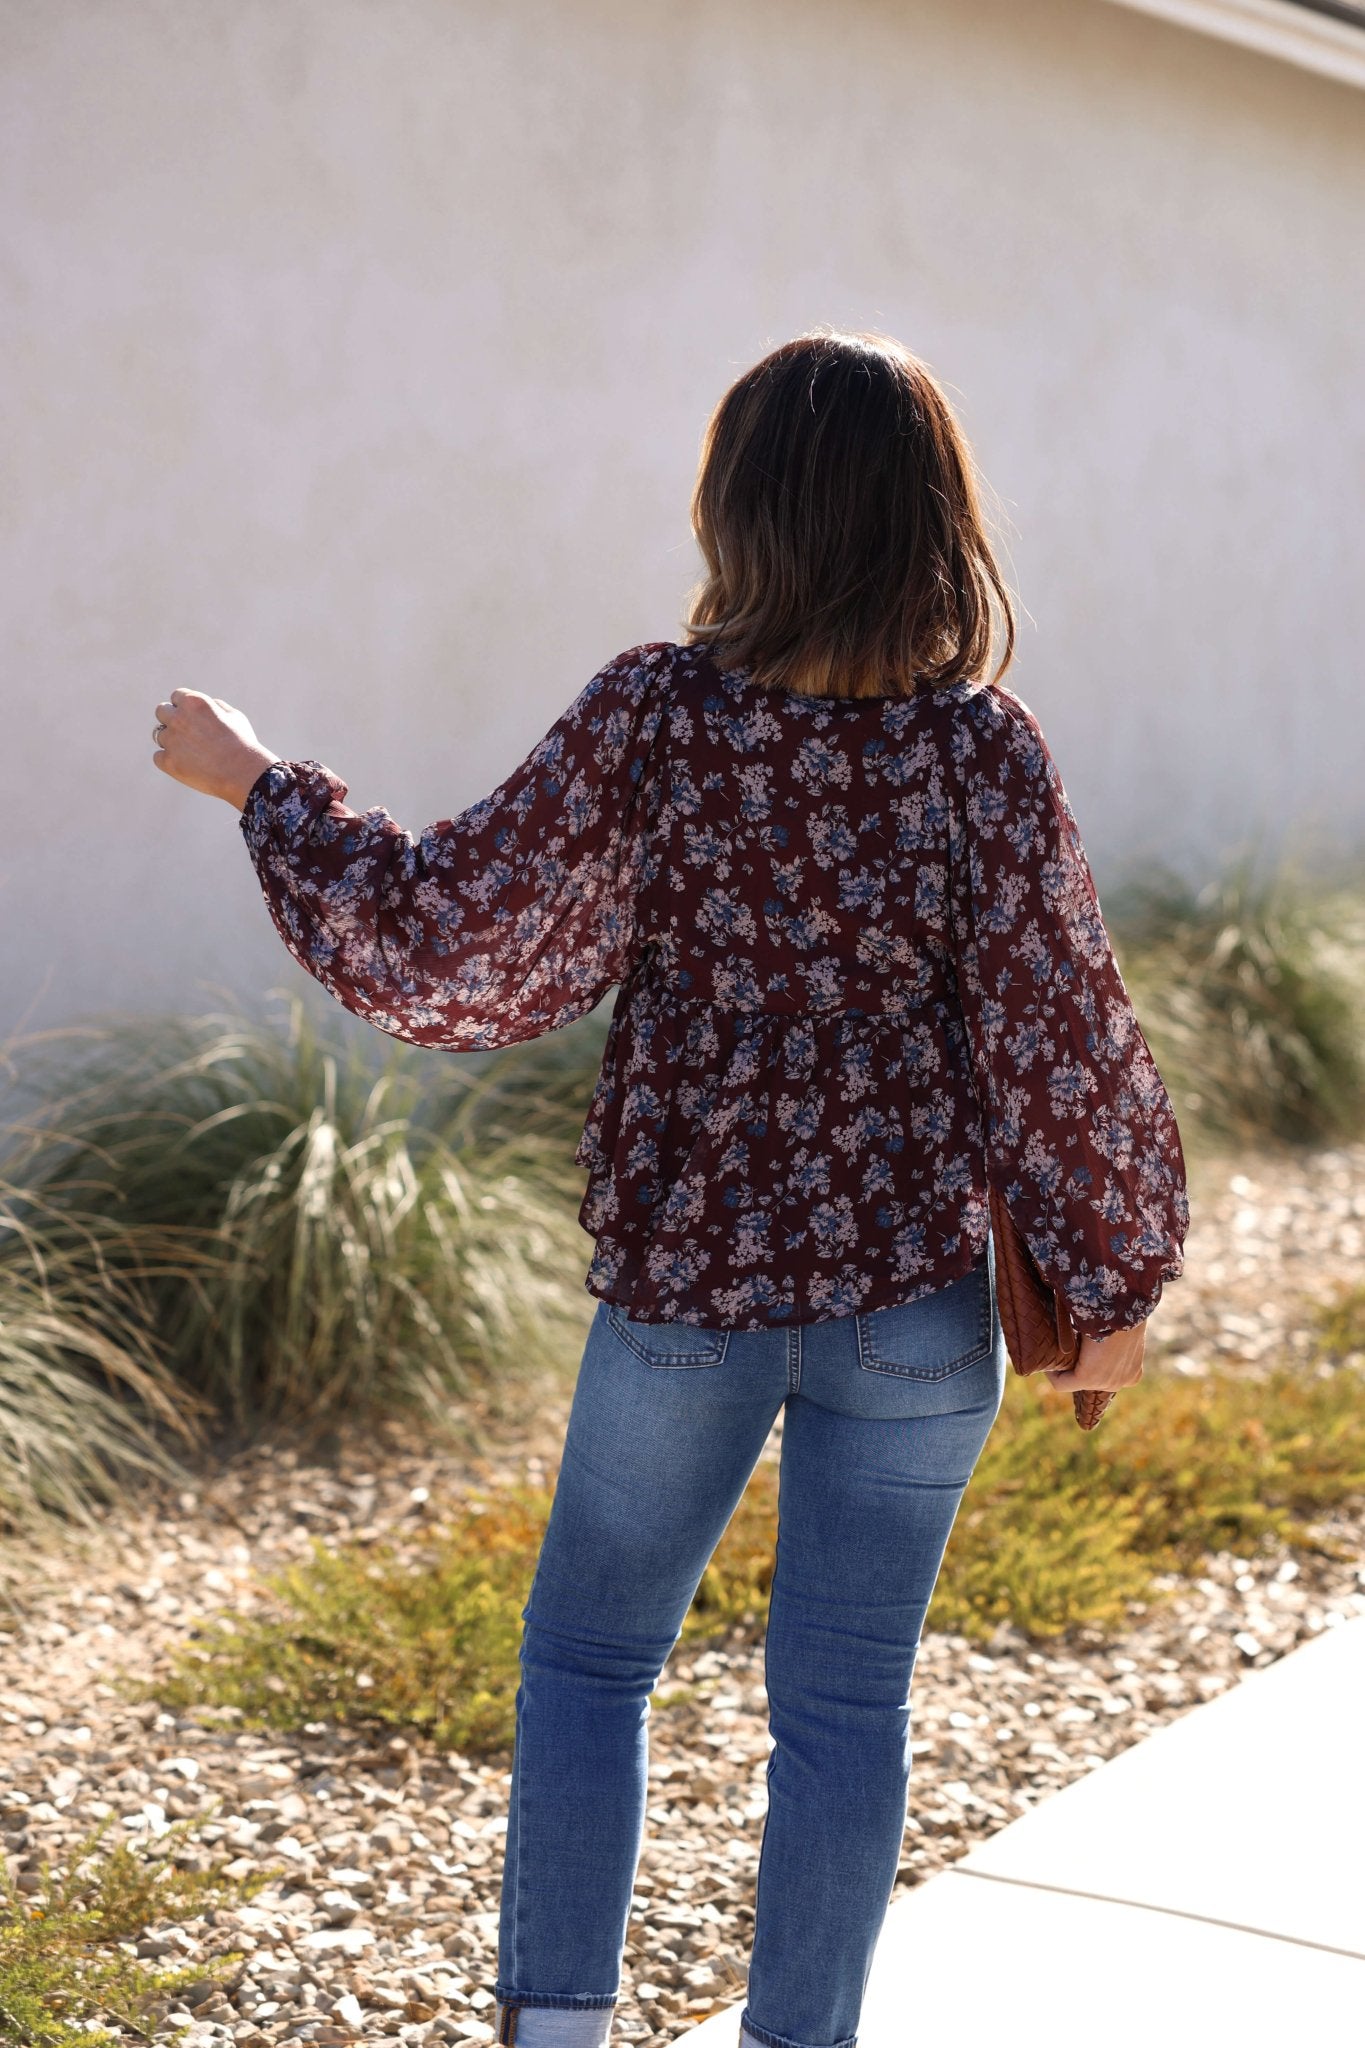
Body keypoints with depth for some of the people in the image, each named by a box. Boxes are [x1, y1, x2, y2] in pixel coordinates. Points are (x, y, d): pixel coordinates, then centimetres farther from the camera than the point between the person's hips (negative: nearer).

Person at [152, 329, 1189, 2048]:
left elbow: (441, 949, -10)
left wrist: (258, 787, 4)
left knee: (586, 1651, 19)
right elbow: (1057, 1047, -7)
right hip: (916, 1288, 1)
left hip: (685, 1279, 0)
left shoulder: (654, 719, -14)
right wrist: (1115, 1278, 6)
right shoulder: (985, 754, -11)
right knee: (842, 1698, 13)